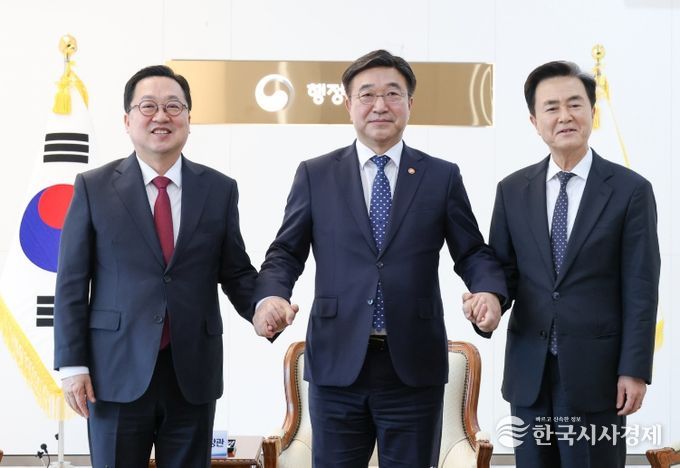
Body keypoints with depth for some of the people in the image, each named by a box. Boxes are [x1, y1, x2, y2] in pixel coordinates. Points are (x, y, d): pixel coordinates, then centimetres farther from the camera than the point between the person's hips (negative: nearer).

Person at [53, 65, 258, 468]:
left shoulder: (220, 189, 6)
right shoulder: (94, 188, 2)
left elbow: (236, 272, 7)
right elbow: (72, 282, 1)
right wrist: (72, 364, -4)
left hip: (194, 373, 2)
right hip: (117, 374, -1)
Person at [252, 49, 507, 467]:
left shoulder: (442, 176, 7)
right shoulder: (315, 175, 7)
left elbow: (473, 252, 7)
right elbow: (287, 252, 6)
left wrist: (489, 292, -14)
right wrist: (271, 296, -15)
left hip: (415, 366, 0)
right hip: (336, 363, 0)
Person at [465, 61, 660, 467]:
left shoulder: (630, 190, -2)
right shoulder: (513, 190, 7)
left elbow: (640, 290, -5)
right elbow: (504, 269, 10)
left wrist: (635, 370, -9)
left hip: (596, 370, -3)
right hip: (529, 369, 3)